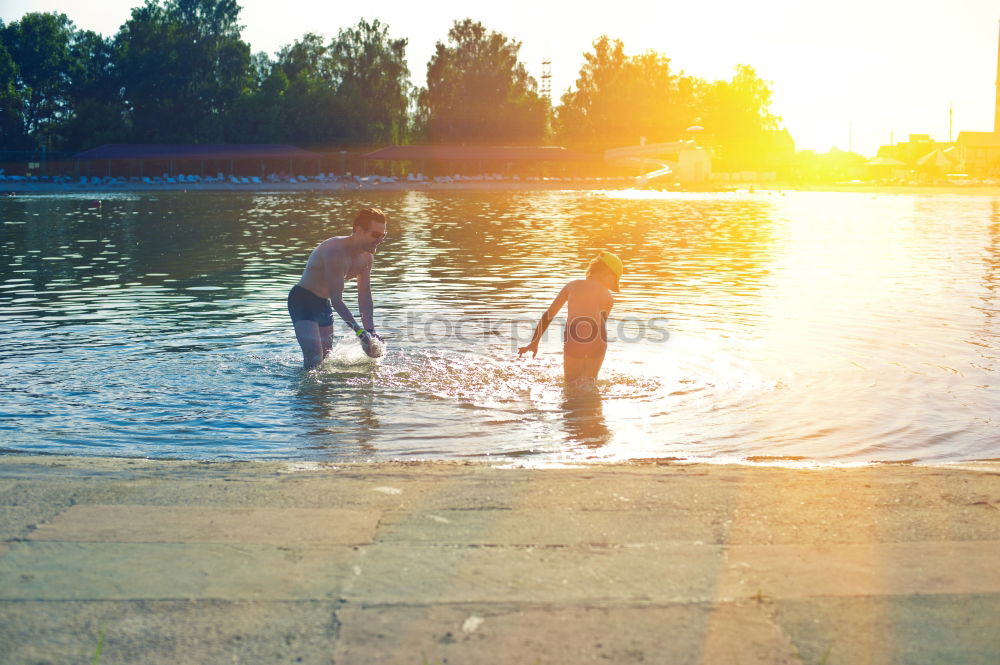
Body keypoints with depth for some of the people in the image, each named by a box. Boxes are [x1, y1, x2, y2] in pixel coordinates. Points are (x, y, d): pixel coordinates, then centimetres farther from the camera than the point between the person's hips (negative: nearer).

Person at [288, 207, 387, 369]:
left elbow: (364, 296, 4)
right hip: (302, 300, -9)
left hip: (324, 303, 9)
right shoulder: (336, 252, -30)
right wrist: (359, 332, -34)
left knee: (326, 357, 16)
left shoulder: (367, 257, -2)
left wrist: (370, 331, -7)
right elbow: (336, 300, -30)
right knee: (314, 357, -24)